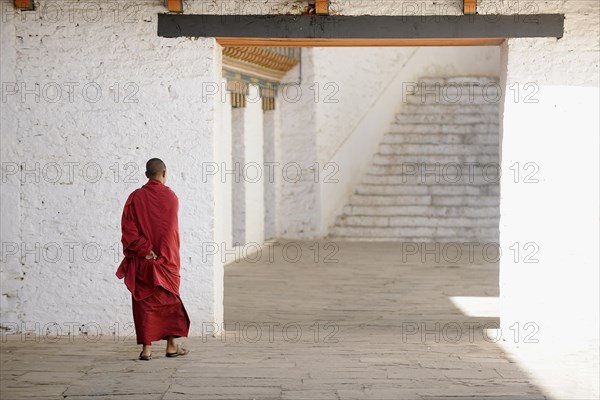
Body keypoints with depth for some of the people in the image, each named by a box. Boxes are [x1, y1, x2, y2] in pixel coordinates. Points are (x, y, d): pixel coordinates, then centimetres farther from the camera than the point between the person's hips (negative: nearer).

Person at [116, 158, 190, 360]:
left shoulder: (136, 197, -3)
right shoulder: (171, 197, -4)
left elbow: (129, 229, -10)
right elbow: (170, 229, -4)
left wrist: (144, 250, -10)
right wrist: (161, 255, -1)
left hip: (141, 260, 0)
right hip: (167, 258, 0)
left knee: (145, 301, 4)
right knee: (169, 299, 11)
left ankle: (146, 348, 0)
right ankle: (172, 346, 14)